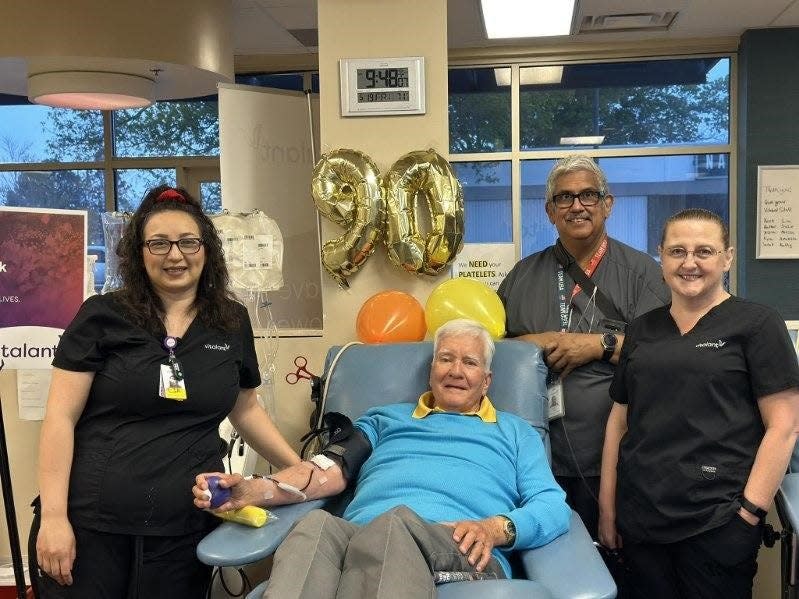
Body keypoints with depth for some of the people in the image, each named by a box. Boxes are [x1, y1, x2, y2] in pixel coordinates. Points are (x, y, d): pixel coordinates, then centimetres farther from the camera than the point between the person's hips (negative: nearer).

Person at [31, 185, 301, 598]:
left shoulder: (232, 322, 8)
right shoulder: (103, 317, -2)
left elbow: (244, 409, 19)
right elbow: (61, 417, -4)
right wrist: (53, 516, -10)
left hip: (184, 531, 3)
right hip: (90, 525, -2)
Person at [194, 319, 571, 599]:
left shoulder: (514, 431, 28)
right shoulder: (386, 419, 33)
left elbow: (554, 507, 13)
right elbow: (331, 470, 17)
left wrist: (498, 528, -11)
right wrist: (258, 490, -3)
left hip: (465, 553, -1)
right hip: (360, 540, 2)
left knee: (394, 523, -38)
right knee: (318, 525, -36)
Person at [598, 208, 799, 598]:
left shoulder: (757, 324, -2)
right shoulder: (642, 331, 11)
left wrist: (750, 512, -12)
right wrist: (607, 508, 10)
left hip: (716, 524, -4)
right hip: (640, 519, 4)